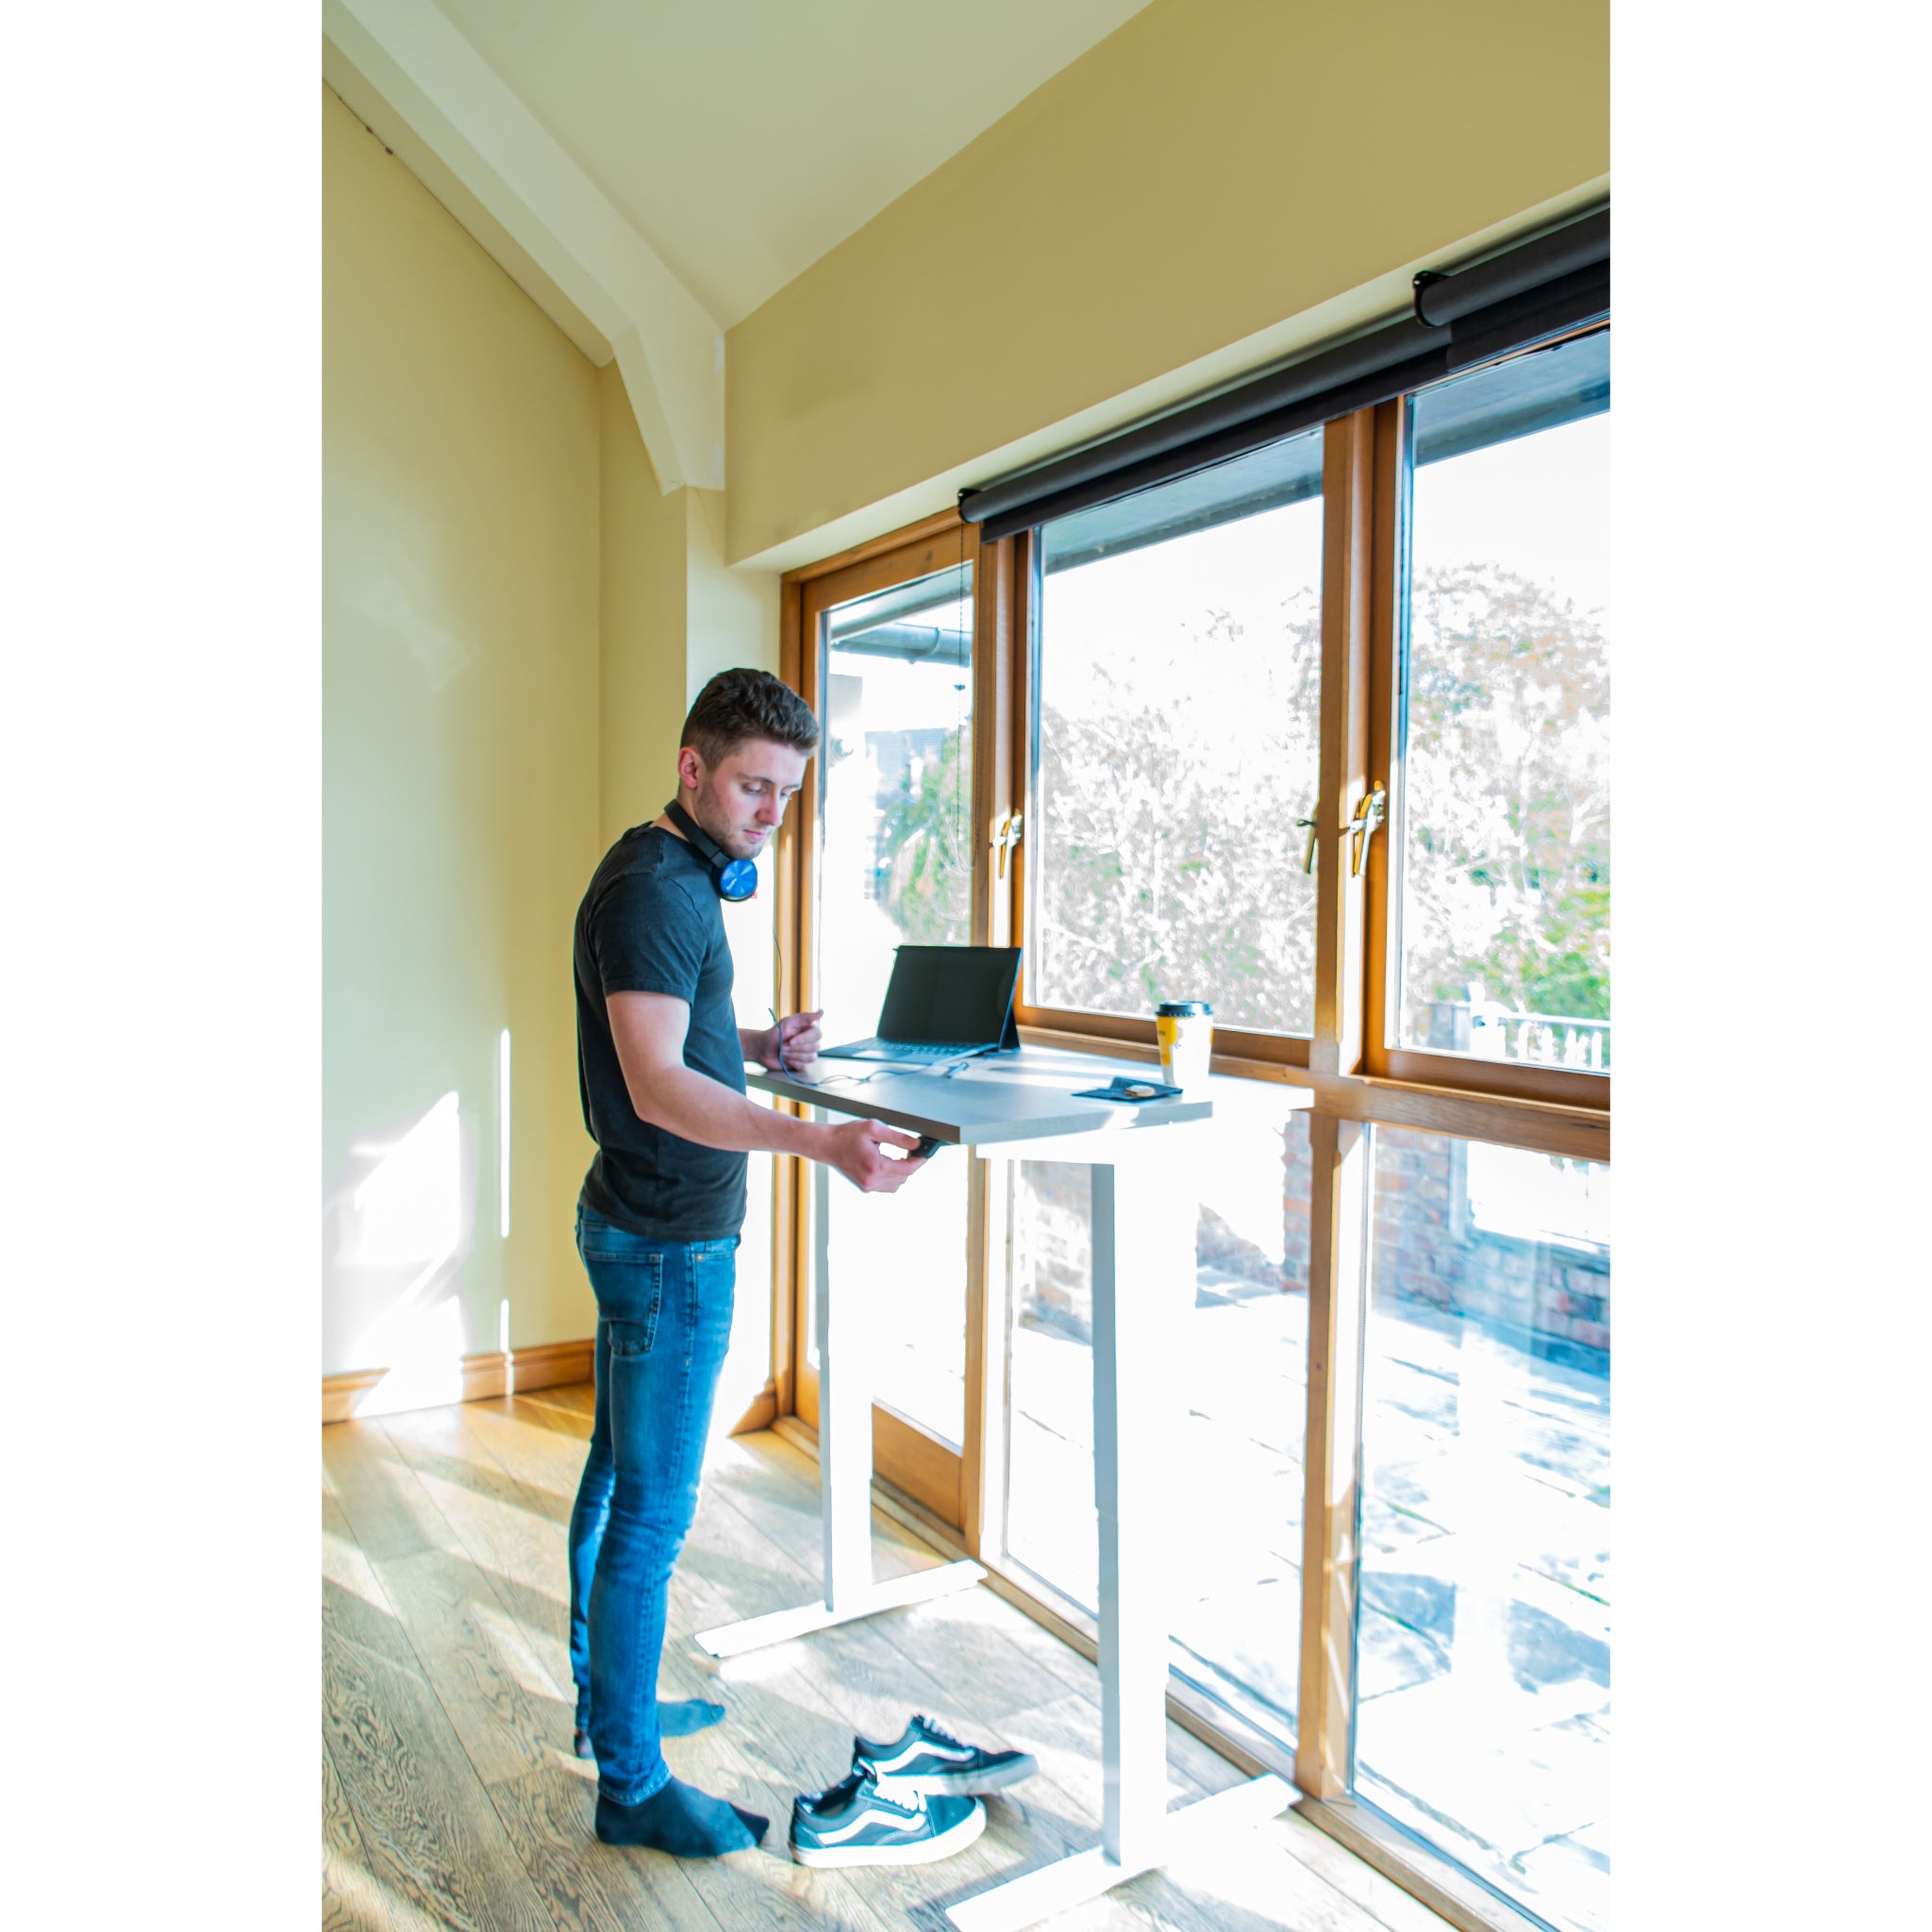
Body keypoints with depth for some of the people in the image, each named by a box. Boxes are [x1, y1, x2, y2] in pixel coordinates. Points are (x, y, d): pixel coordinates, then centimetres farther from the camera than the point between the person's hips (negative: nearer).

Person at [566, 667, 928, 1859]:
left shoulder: (675, 876, 13)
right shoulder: (653, 891, -20)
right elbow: (657, 1087, -29)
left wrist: (756, 1046, 9)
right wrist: (822, 1143, -39)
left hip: (642, 1224, 11)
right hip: (669, 1240, -11)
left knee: (619, 1474, 21)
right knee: (655, 1511, 0)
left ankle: (608, 1699, 38)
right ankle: (631, 1784, 14)